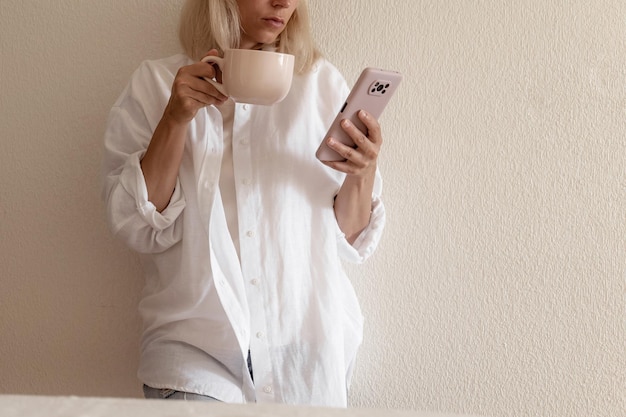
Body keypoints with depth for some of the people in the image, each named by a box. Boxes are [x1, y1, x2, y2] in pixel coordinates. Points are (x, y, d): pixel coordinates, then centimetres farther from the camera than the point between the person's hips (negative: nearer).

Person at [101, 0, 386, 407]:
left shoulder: (321, 83, 6)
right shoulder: (155, 83, 4)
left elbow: (348, 237, 5)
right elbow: (137, 227, -4)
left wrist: (363, 173, -15)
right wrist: (176, 118, -12)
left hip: (307, 340, 2)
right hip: (196, 340, -2)